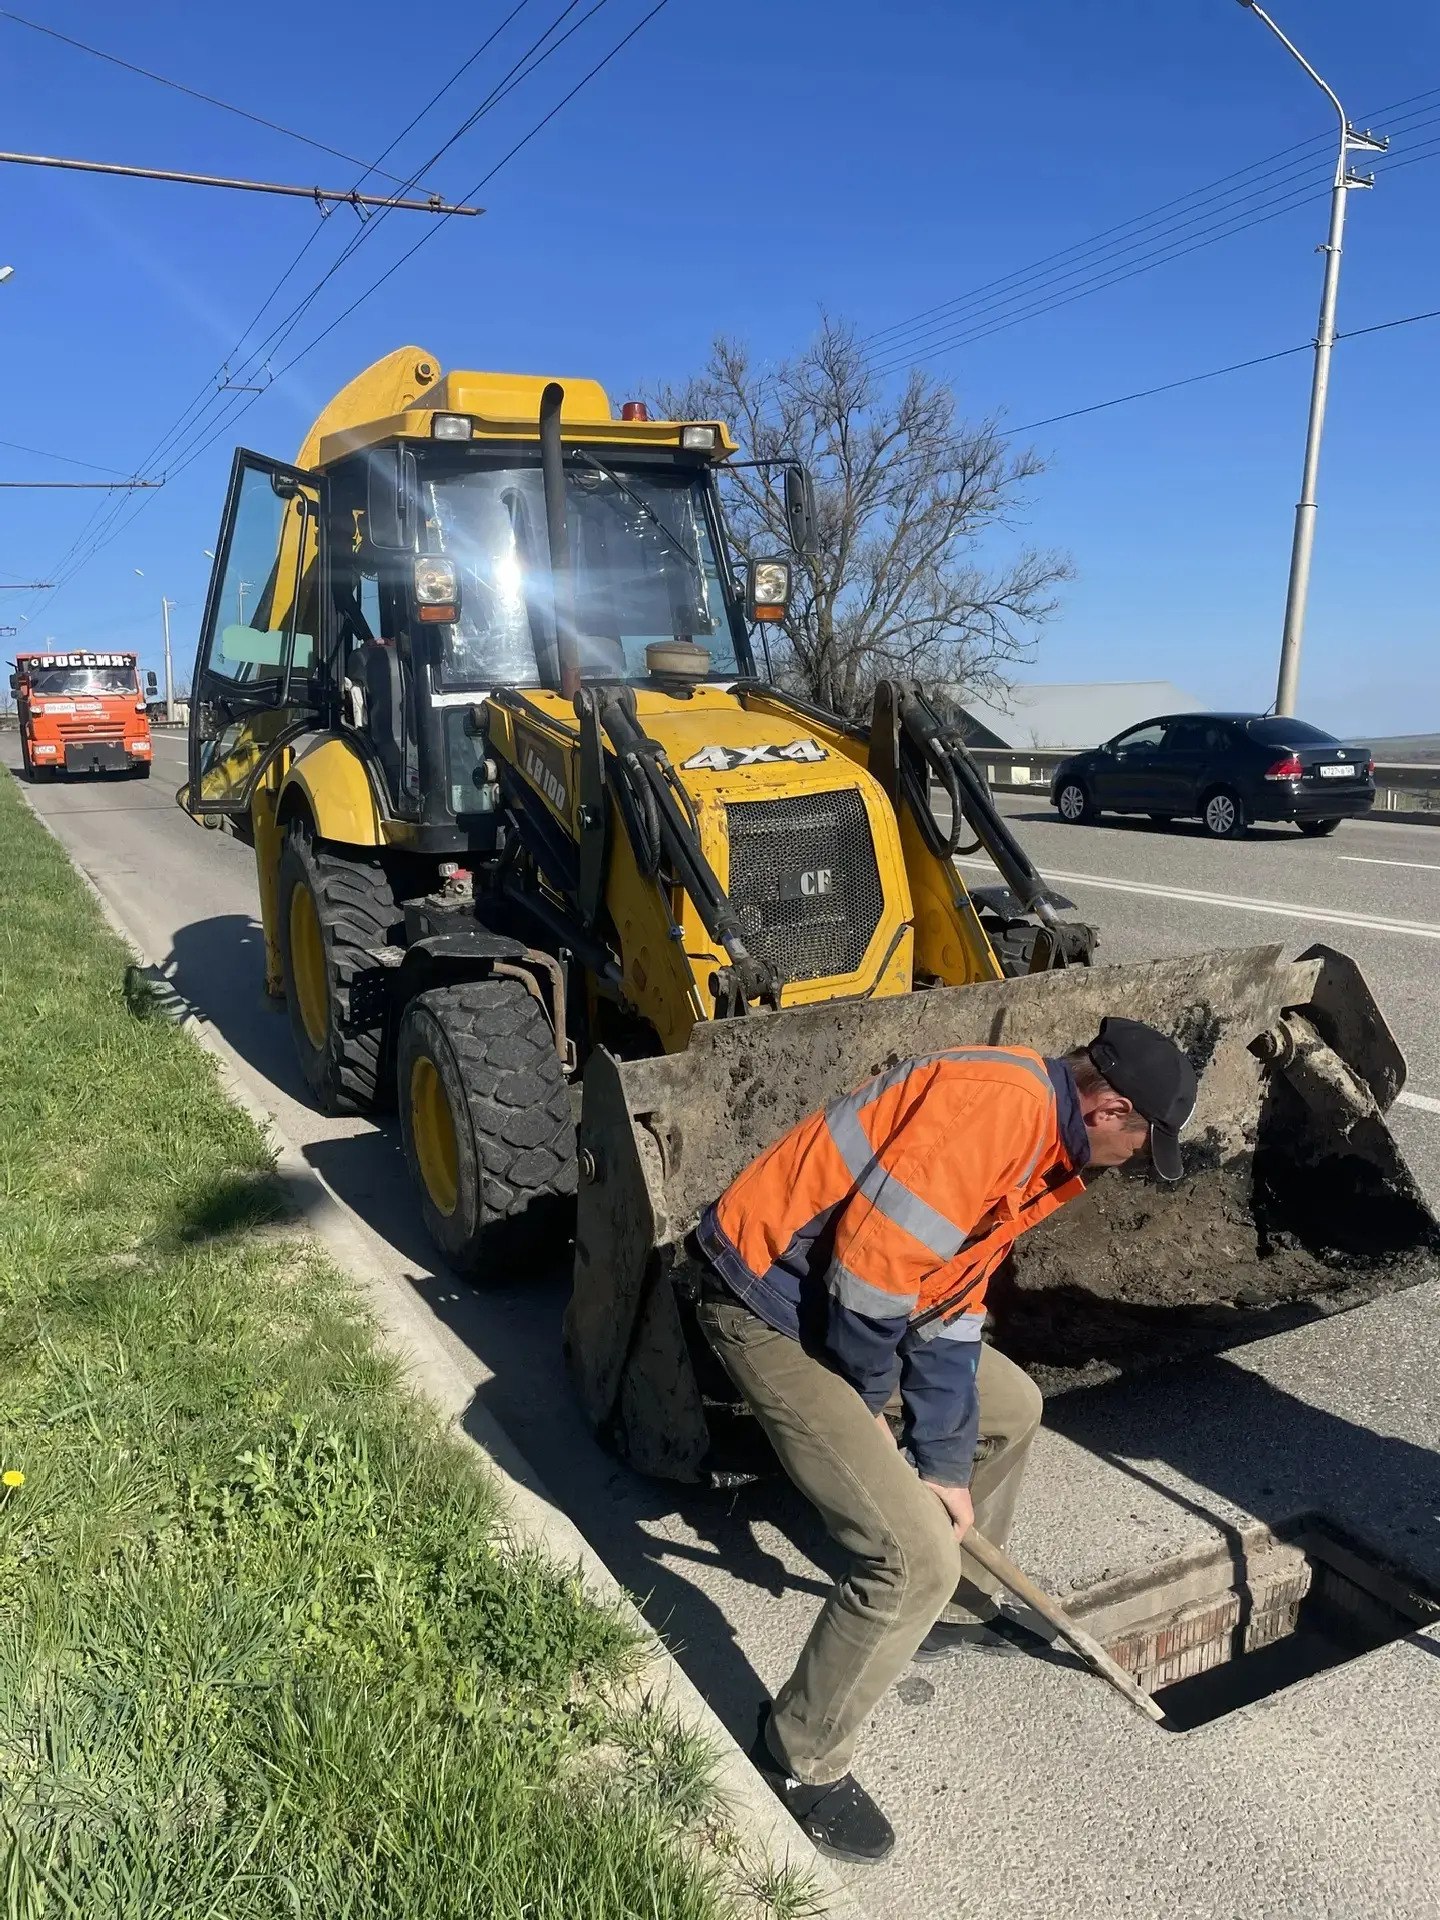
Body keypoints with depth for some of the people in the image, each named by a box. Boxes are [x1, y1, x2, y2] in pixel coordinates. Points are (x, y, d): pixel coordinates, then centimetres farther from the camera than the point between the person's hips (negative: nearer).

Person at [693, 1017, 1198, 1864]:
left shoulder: (1040, 1137, 9)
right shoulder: (1003, 1100, -24)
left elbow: (953, 1306, 12)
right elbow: (871, 1260, -28)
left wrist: (945, 1462, 11)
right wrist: (867, 1399, -10)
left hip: (856, 1296, 10)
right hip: (772, 1308, -10)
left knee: (1012, 1408, 23)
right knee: (916, 1556, -11)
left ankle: (956, 1607, 43)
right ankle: (803, 1757, 13)